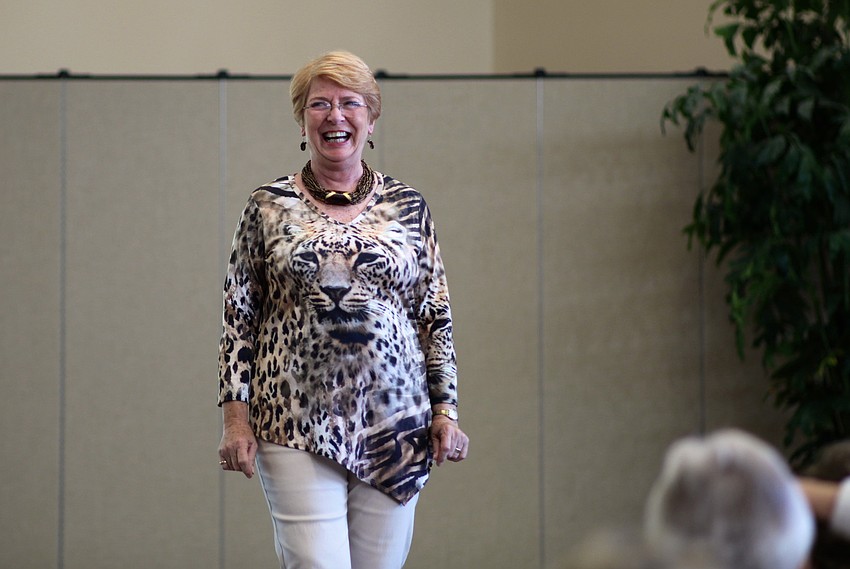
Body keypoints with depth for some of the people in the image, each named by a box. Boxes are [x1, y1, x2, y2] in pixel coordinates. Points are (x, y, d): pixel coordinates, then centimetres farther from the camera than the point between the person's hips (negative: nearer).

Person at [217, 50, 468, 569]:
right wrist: (235, 415, -2)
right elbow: (239, 315, 4)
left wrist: (446, 409, 3)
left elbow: (436, 315, 9)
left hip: (395, 426, 2)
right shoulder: (269, 206, 4)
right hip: (296, 425, -2)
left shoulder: (408, 206, 8)